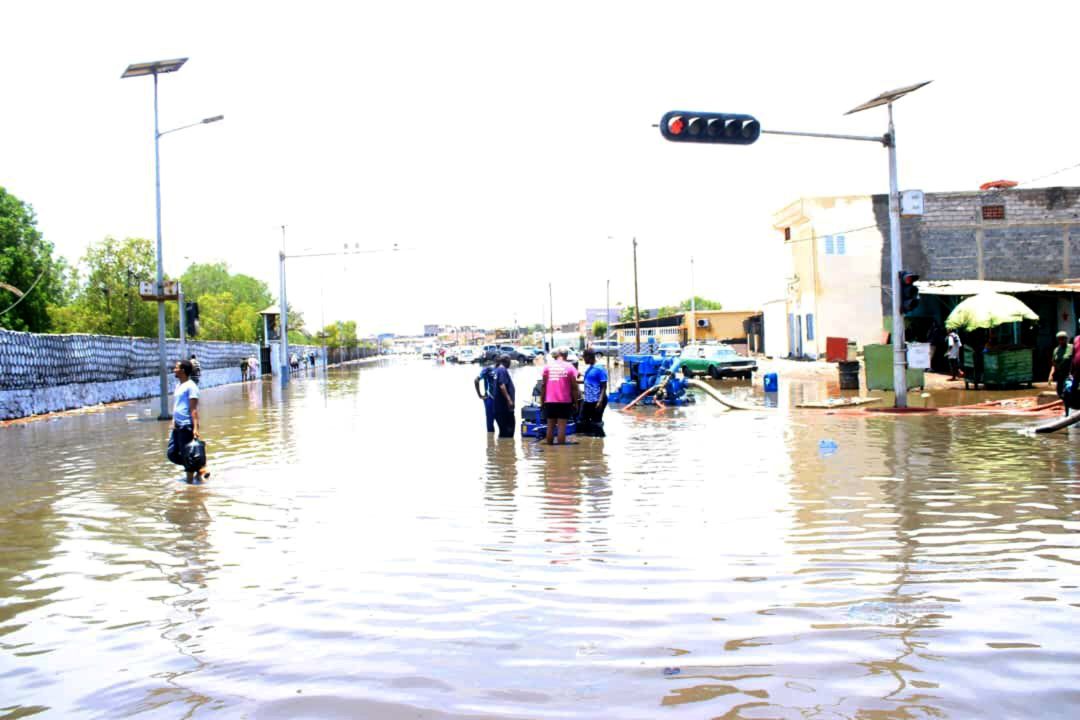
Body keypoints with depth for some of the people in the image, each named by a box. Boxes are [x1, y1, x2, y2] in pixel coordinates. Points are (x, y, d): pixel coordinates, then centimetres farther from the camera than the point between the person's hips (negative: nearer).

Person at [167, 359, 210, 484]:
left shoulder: (190, 386, -12)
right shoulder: (178, 386, 14)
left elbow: (194, 409, -17)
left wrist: (195, 428, -21)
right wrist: (173, 421, 17)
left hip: (187, 426, -9)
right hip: (177, 426, 9)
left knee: (187, 455, -1)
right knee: (171, 453, 12)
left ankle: (190, 479, 10)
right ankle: (199, 469, 19)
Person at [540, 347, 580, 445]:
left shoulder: (548, 366, 4)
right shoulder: (570, 367, -1)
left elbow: (543, 385, 2)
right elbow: (574, 387, -3)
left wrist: (542, 401, 7)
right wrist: (575, 401, 3)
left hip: (550, 401, 2)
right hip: (565, 401, -2)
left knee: (550, 426, 10)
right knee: (562, 426, -2)